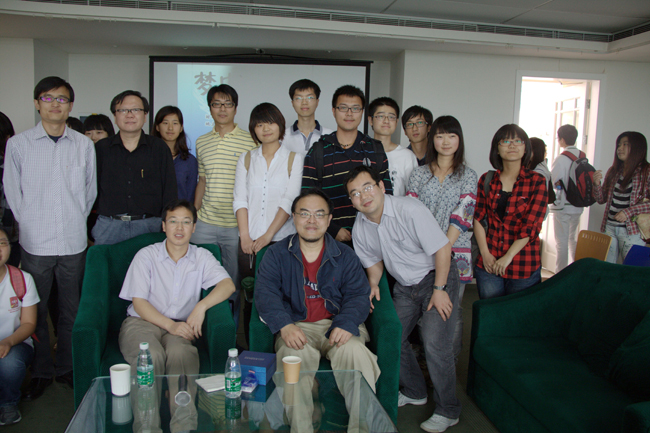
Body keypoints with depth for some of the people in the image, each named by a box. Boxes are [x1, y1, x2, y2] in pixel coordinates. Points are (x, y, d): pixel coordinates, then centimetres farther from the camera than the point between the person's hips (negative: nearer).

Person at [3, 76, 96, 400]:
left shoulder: (84, 145, 5)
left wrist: (76, 221, 8)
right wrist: (30, 224, 2)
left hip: (74, 242, 1)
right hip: (35, 242, -1)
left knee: (71, 310, 10)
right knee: (35, 311, 8)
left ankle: (66, 368, 26)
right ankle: (40, 372, 24)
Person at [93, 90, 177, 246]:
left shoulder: (159, 148, 7)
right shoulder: (101, 148, 9)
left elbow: (170, 193, 5)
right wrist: (88, 232, 5)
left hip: (149, 226, -1)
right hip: (108, 226, 1)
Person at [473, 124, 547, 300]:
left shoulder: (537, 181, -4)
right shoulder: (486, 180, 5)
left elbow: (531, 226, -10)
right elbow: (478, 219, 4)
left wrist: (508, 257, -16)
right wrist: (485, 254, -7)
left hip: (523, 267, -2)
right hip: (488, 264, 2)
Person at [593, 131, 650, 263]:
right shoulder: (613, 171, 11)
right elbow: (602, 199, 12)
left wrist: (629, 211, -20)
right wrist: (596, 184, -5)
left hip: (632, 231, -4)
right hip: (609, 227, 5)